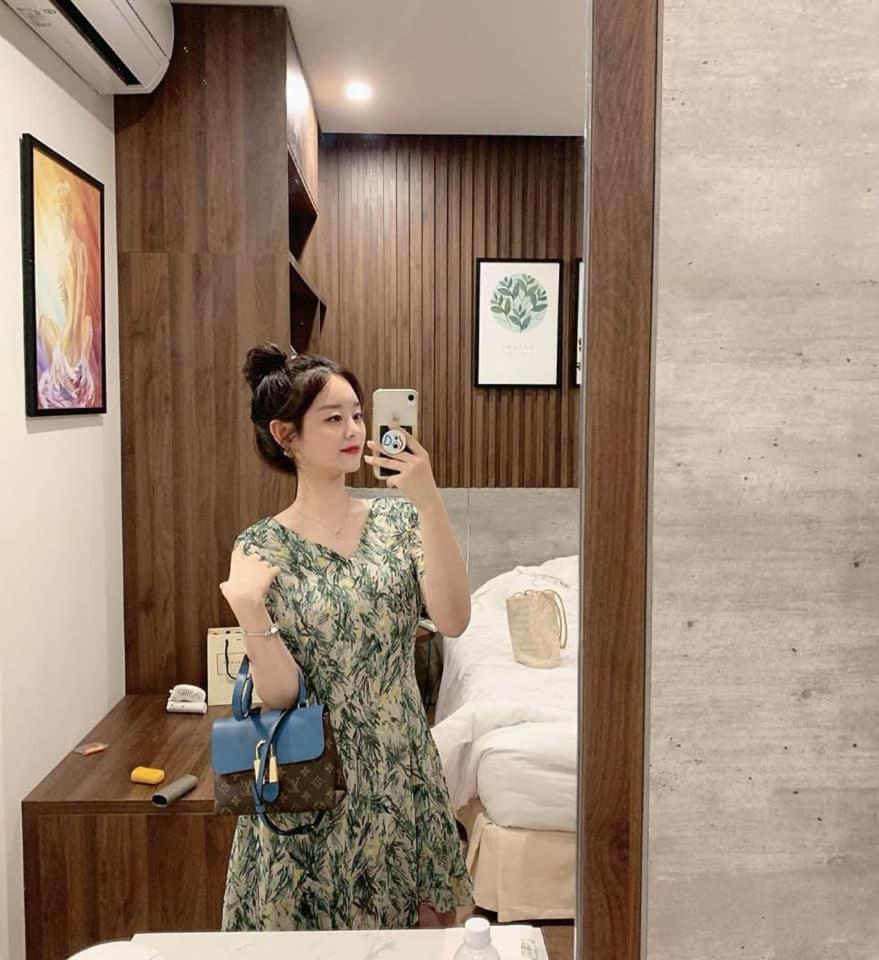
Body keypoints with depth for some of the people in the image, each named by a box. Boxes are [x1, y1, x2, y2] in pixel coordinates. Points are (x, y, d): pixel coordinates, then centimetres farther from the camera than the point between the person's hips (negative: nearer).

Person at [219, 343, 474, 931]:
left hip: (405, 770, 3)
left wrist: (429, 501, -25)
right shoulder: (262, 547, -9)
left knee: (428, 920, 18)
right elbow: (280, 694, -13)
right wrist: (248, 610, -30)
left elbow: (453, 621, -18)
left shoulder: (397, 519, -3)